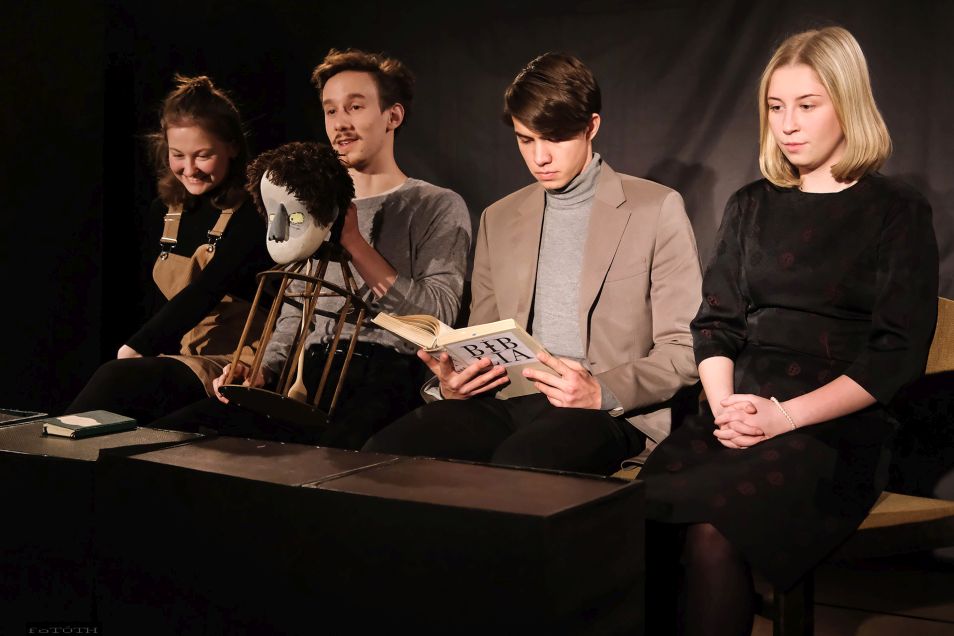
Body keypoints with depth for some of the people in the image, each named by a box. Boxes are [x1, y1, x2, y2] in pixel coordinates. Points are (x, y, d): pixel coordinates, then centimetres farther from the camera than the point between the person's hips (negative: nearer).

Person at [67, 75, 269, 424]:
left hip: (232, 368, -5)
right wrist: (138, 350, 2)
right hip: (174, 361, 6)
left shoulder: (252, 215, -9)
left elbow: (205, 292, -19)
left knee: (116, 379, -29)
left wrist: (137, 348, -24)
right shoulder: (164, 213, 13)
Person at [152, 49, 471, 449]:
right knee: (173, 433, -18)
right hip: (311, 373, 6)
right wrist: (261, 369, 4)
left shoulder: (439, 207, 8)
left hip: (387, 375, -6)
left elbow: (437, 318, -6)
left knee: (332, 455, -41)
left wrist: (353, 241, -7)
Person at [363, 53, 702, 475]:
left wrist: (603, 392, -18)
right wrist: (453, 383, -2)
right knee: (384, 452, -24)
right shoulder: (499, 219, 20)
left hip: (609, 411, -4)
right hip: (507, 402, 5)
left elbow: (683, 350, 0)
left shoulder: (655, 209, 4)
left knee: (516, 462, -39)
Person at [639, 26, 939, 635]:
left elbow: (897, 355, -3)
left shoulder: (899, 212, 5)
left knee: (711, 534, -33)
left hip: (839, 430, -4)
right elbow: (716, 324, 14)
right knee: (634, 511, -28)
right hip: (740, 417, 4)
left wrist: (786, 415, -13)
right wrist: (724, 407, -6)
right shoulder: (752, 206, 19)